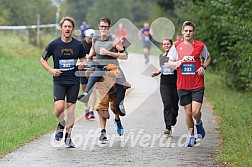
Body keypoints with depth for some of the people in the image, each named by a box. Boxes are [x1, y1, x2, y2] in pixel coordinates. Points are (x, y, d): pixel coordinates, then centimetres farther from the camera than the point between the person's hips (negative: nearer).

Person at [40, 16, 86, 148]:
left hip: (74, 81, 2)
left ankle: (68, 137, 13)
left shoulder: (78, 45, 1)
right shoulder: (54, 45, -3)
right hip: (59, 81, -1)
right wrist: (51, 70, -8)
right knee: (59, 107, -17)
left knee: (70, 108, 2)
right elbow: (43, 60, 7)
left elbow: (83, 59, 16)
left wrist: (83, 64, -8)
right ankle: (61, 125, 16)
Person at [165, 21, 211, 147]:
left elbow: (208, 58, 18)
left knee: (195, 112, -13)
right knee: (188, 113, 6)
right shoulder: (176, 46, 1)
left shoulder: (200, 46, -1)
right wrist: (177, 63, -15)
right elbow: (168, 63, 6)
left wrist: (203, 67, -1)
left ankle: (199, 124, 21)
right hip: (182, 85, 2)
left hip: (197, 85, -1)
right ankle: (192, 136, 23)